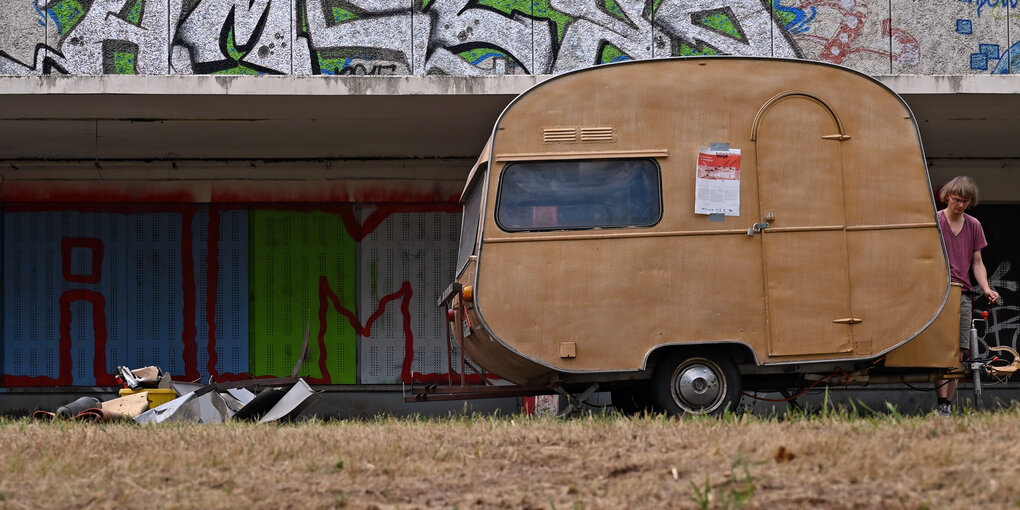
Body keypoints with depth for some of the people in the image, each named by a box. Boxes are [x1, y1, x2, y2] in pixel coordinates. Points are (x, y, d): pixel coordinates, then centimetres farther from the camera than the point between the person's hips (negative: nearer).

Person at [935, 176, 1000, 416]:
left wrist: (986, 288, 0)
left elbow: (977, 262, 17)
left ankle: (949, 404, 3)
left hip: (963, 294, 4)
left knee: (959, 353, -1)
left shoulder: (973, 226, 15)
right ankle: (942, 404, -19)